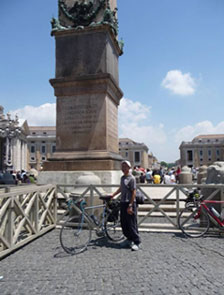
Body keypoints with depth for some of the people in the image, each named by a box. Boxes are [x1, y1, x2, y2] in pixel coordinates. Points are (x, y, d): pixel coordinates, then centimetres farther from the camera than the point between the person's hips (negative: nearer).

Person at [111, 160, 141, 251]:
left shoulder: (131, 178, -12)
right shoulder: (122, 177, 13)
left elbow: (134, 192, -15)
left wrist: (130, 205, -19)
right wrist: (113, 195, 18)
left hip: (130, 203, -8)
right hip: (122, 202, 8)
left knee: (132, 224, -3)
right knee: (123, 223, 13)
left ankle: (136, 242, 8)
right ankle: (129, 239, 29)